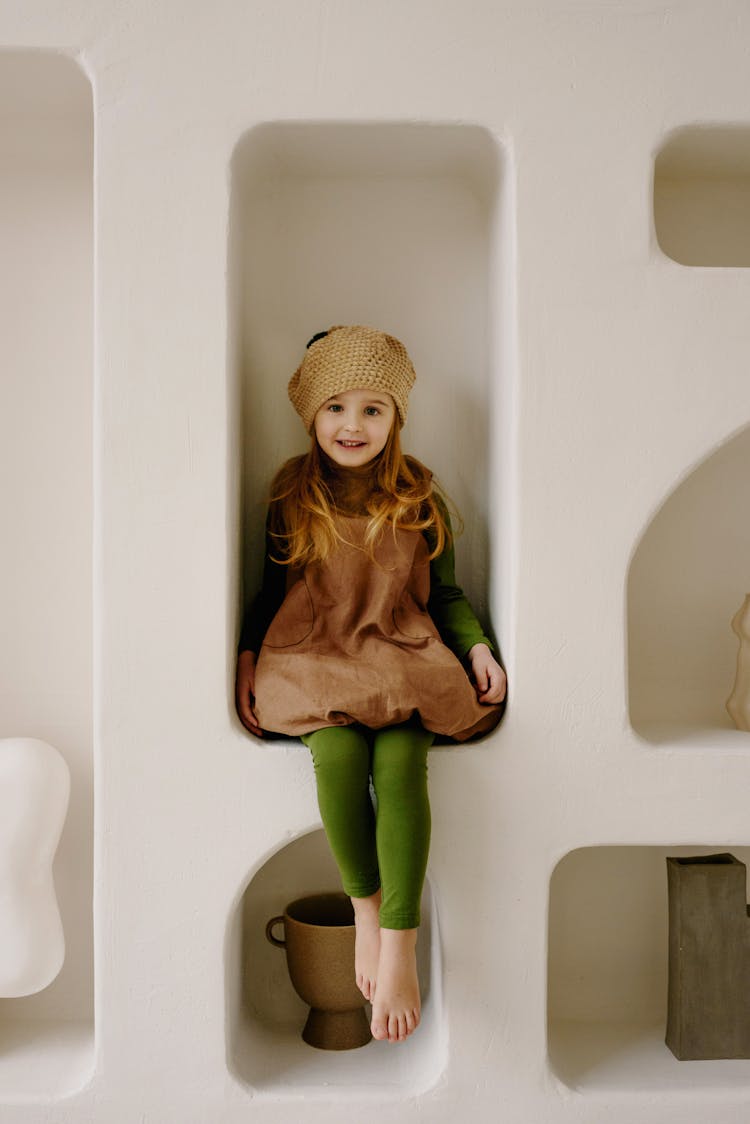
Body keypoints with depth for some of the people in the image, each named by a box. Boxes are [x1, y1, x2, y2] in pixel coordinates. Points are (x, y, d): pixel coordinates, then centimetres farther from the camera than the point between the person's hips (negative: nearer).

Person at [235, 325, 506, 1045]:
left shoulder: (417, 498, 8)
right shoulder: (292, 496, 8)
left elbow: (445, 592, 14)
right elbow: (270, 588, 15)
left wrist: (478, 647, -2)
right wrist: (248, 655, 2)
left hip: (402, 656, 0)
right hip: (312, 658, 0)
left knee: (400, 761, -29)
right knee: (338, 751, -31)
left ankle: (400, 946, -16)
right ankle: (365, 909, -6)